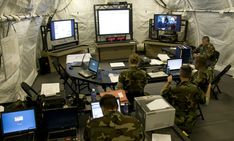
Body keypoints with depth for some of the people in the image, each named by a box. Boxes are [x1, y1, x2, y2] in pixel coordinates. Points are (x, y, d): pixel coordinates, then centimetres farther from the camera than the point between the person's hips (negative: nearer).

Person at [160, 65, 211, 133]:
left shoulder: (174, 89, -25)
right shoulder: (195, 89, -18)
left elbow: (162, 93, -4)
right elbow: (206, 100, 1)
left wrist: (168, 82, 8)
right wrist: (209, 88, 14)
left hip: (175, 123, -3)